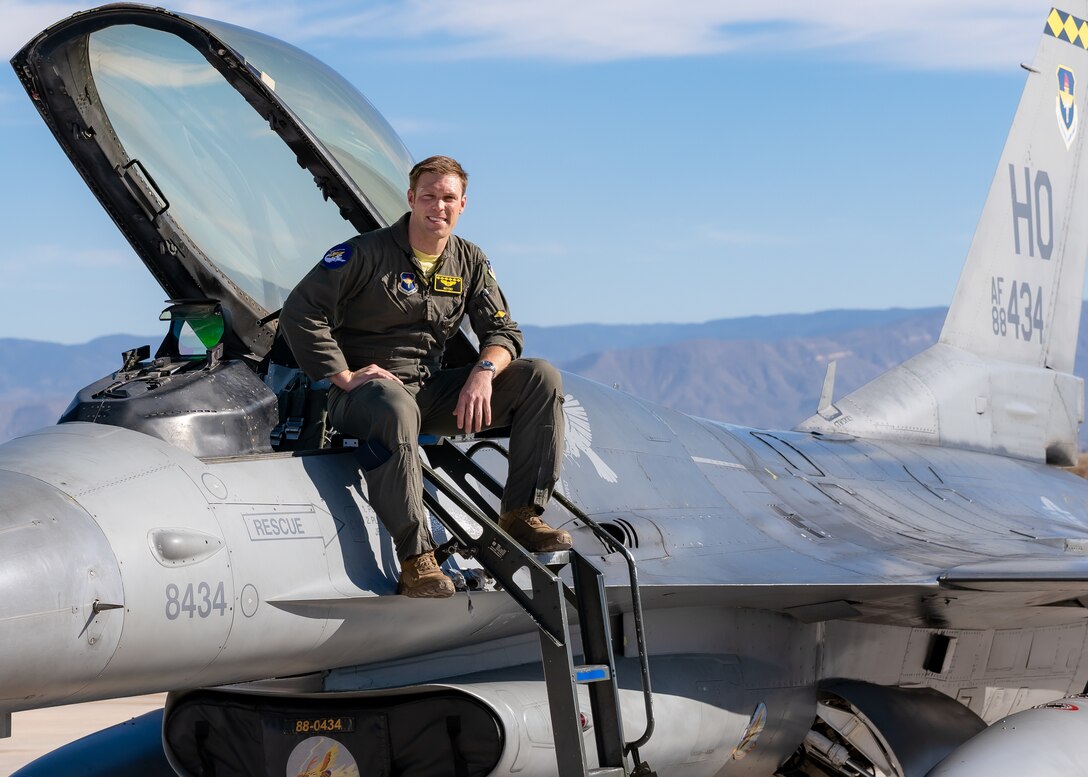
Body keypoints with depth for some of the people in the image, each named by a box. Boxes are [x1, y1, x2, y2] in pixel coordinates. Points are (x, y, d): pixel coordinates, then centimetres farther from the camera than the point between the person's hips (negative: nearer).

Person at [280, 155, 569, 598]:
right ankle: (415, 558, -41)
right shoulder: (367, 253, -7)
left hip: (432, 391, 6)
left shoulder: (470, 263, 10)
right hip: (364, 391, -6)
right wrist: (345, 376, -17)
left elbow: (503, 332, 7)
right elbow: (300, 312, -11)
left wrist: (484, 372, -16)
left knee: (542, 378, -8)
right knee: (396, 406, -44)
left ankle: (521, 516, -9)